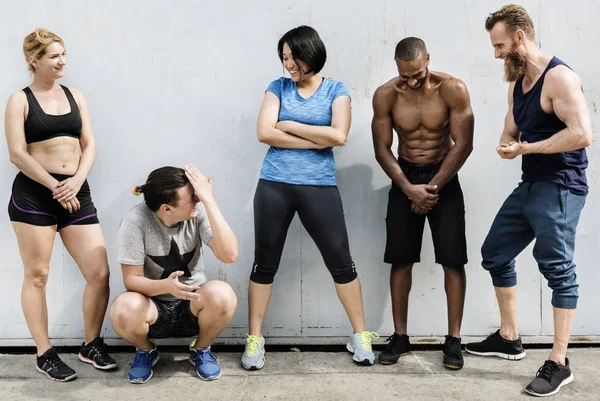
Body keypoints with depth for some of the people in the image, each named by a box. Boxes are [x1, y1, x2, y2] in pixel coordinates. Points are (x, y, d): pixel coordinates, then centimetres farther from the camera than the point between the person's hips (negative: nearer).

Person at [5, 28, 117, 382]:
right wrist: (56, 188, -11)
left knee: (100, 272, -1)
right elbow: (17, 154, -6)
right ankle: (45, 355, 13)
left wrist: (76, 182, -9)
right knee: (37, 275, 2)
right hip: (33, 193, -4)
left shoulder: (76, 96, 13)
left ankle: (92, 345, 17)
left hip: (77, 193, 4)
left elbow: (90, 145, 7)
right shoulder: (20, 100, 2)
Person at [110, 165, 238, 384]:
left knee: (221, 294, -32)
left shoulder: (199, 211, -16)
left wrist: (209, 201, -33)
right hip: (153, 306, -1)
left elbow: (229, 255, -28)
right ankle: (146, 351, 3)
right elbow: (131, 279, -17)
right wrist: (165, 286, -38)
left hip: (193, 305, 1)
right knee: (124, 309, -35)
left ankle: (201, 350, 2)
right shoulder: (136, 220, -20)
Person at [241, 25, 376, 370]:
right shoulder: (279, 87, 7)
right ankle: (254, 340, 17)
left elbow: (338, 135, -10)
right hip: (274, 185, 1)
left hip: (320, 187, -1)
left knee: (340, 261, 3)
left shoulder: (337, 90, 4)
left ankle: (361, 336, 18)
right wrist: (316, 140, -9)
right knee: (265, 262, 5)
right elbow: (264, 133, -6)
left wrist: (289, 125, -6)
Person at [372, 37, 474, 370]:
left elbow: (463, 144, -13)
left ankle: (453, 339, 4)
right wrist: (410, 188, -18)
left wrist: (433, 187, -17)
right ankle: (399, 337, 12)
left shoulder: (453, 90, -14)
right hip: (404, 178, 1)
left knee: (452, 259, -5)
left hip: (444, 177, -1)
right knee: (400, 259, 1)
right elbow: (382, 150, -7)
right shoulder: (385, 95, -9)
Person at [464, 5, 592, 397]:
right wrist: (507, 146, -6)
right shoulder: (516, 83, 12)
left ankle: (559, 363, 3)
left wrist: (526, 148, -17)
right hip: (530, 186, 10)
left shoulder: (559, 77, -16)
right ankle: (509, 338, 27)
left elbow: (582, 134, -26)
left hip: (560, 189, -10)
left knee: (558, 269, -6)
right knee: (495, 254, 14)